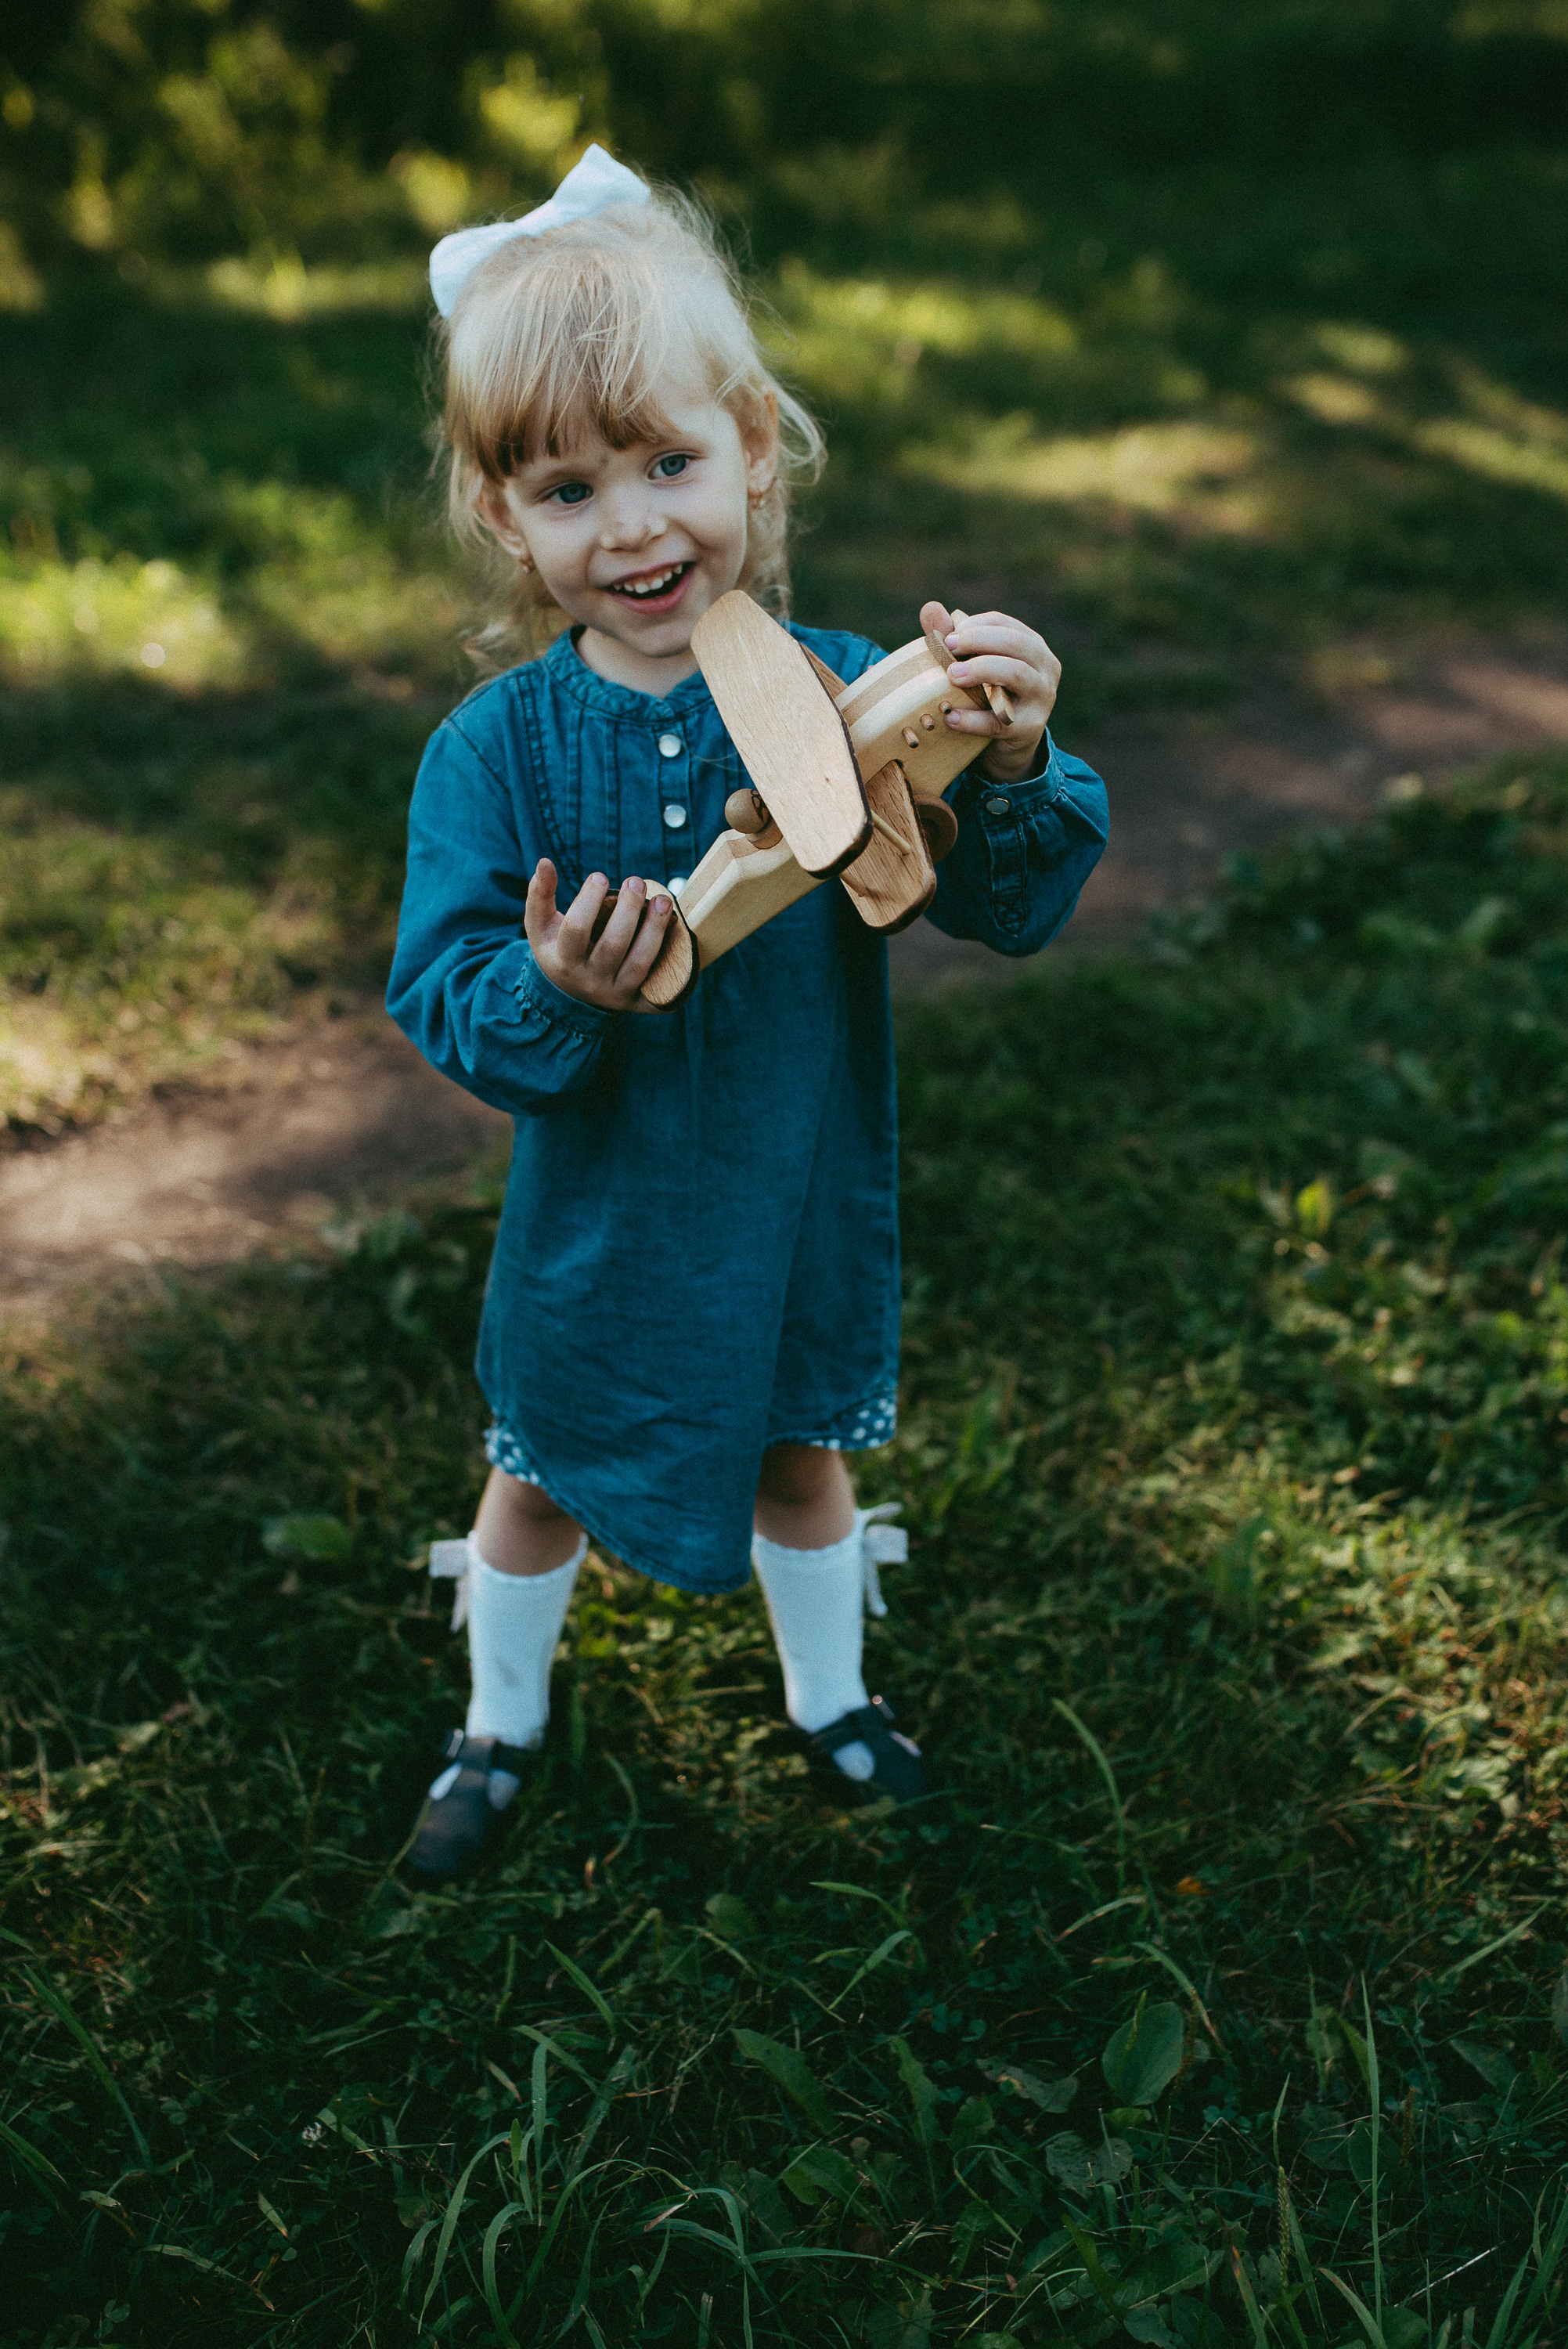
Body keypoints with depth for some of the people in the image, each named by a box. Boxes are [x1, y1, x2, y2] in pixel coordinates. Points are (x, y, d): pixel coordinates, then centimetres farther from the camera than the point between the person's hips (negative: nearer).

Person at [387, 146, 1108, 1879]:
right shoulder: (495, 749, -18)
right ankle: (500, 1728, 49)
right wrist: (546, 989, -38)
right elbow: (437, 996, -18)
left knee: (802, 1459, 24)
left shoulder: (842, 695, -17)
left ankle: (827, 1698, 53)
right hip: (599, 1220, 0)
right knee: (540, 1482, 20)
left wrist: (1011, 770, -36)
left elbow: (1005, 909, -17)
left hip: (800, 1201, 1)